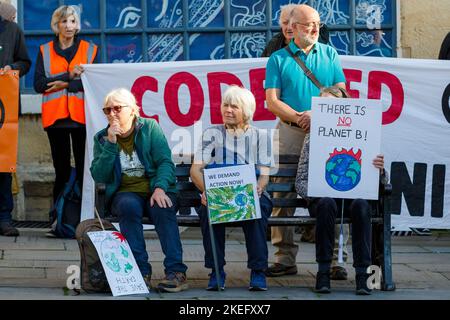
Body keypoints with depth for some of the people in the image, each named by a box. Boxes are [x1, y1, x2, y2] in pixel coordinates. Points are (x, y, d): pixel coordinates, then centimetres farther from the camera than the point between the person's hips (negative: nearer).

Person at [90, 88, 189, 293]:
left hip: (155, 191, 0)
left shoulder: (150, 128, 5)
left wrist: (160, 188, -23)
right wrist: (110, 144, -11)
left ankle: (176, 272, -36)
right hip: (125, 193, 1)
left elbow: (165, 162, -5)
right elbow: (99, 177, -2)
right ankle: (141, 271, -34)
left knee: (162, 207, -34)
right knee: (129, 206, -34)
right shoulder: (102, 138, 9)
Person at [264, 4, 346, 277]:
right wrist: (300, 118, -12)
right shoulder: (279, 59, 8)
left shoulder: (330, 54, 12)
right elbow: (272, 101, 2)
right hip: (290, 132, -1)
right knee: (284, 195, -4)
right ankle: (285, 259, 0)